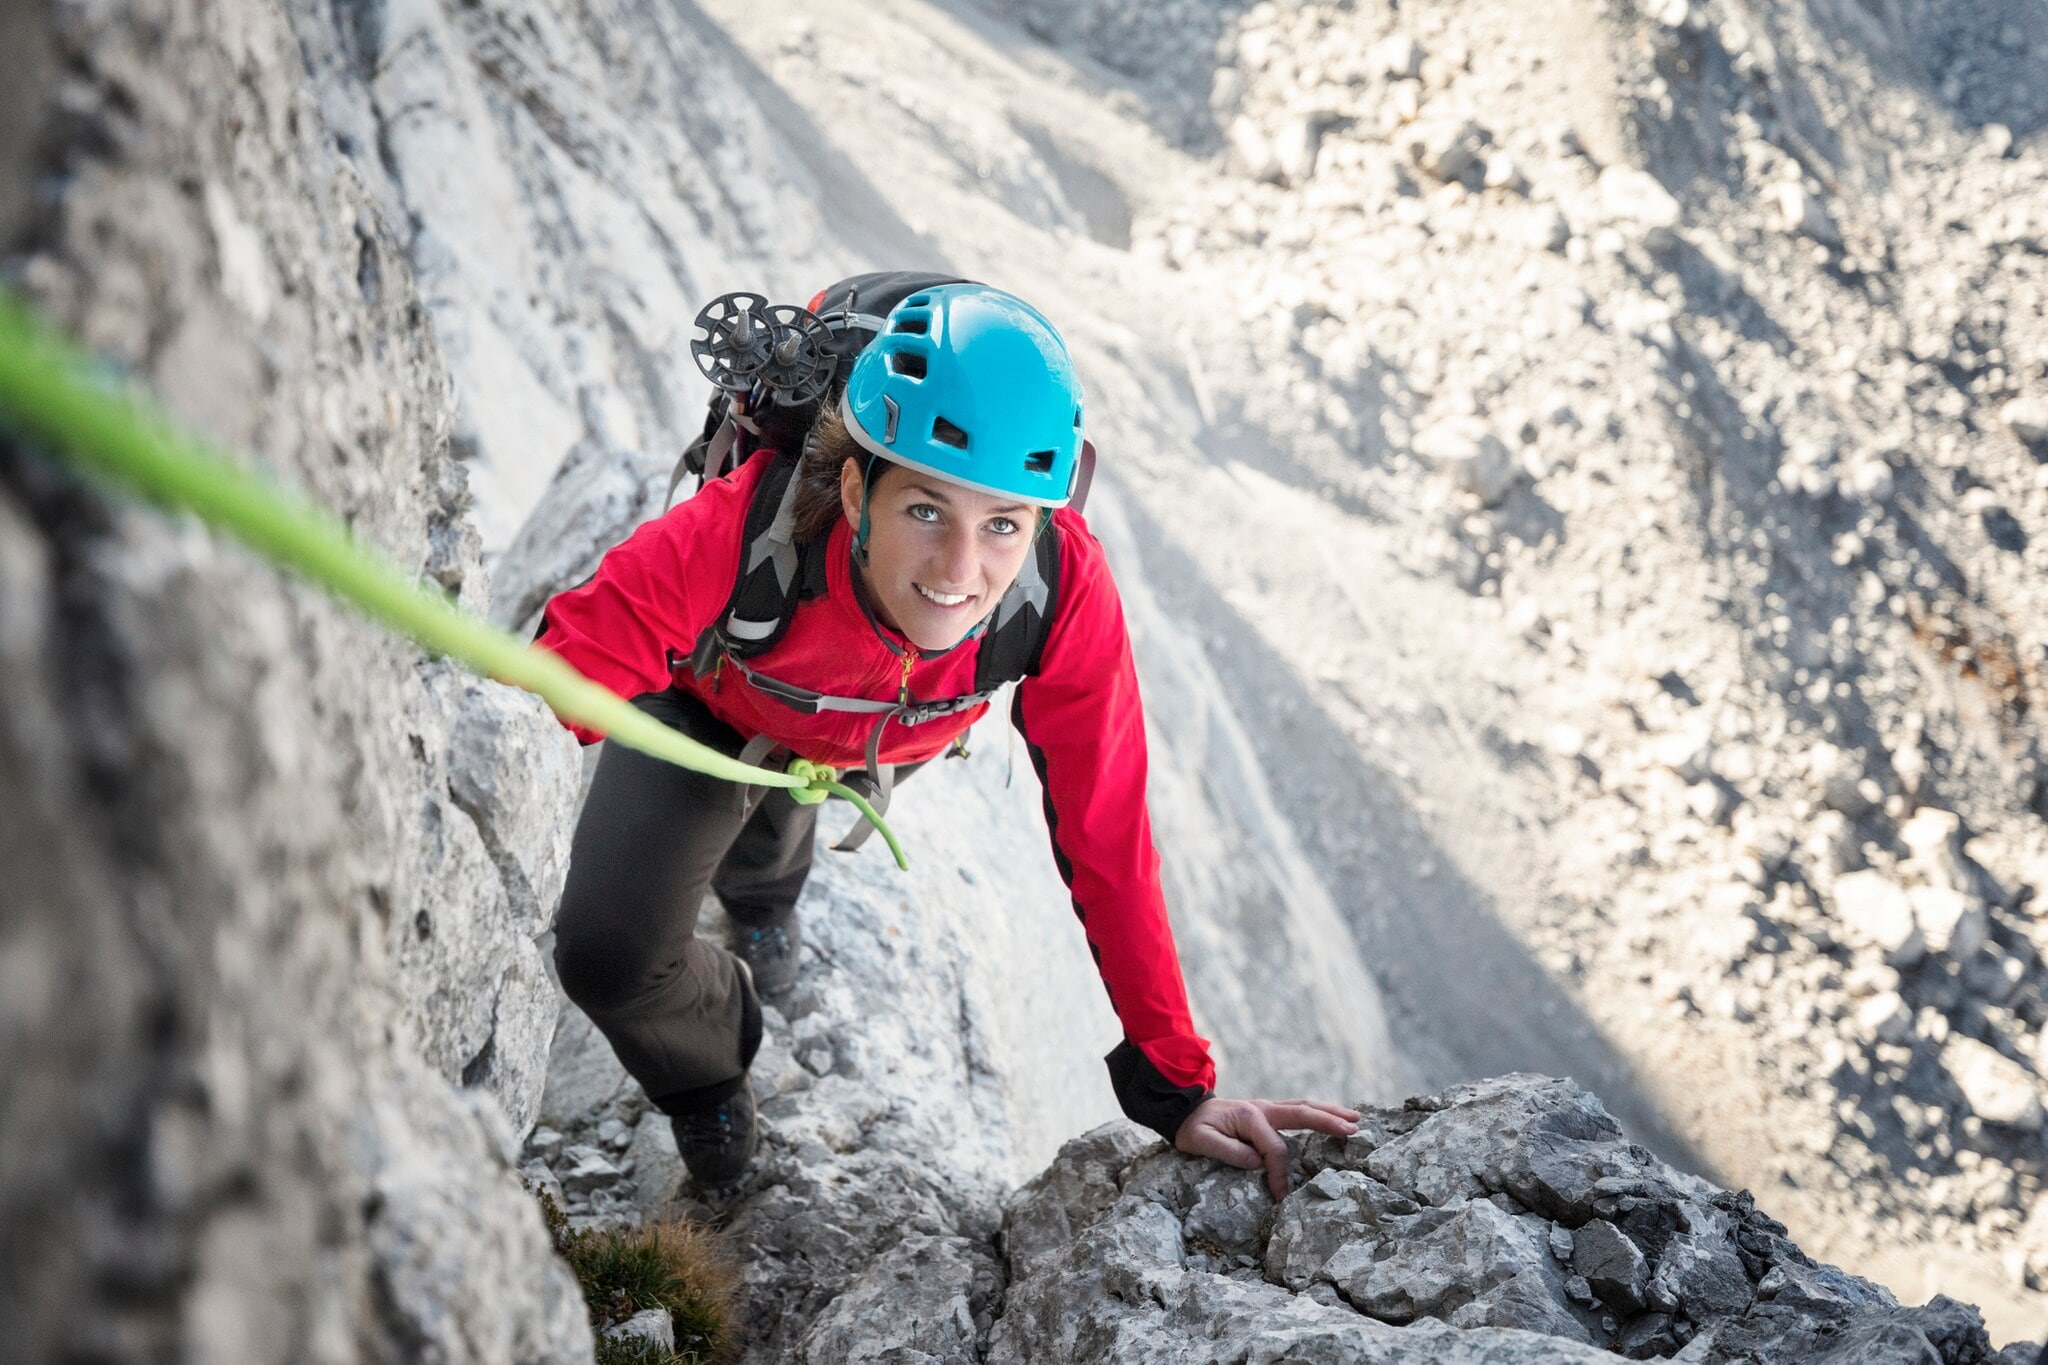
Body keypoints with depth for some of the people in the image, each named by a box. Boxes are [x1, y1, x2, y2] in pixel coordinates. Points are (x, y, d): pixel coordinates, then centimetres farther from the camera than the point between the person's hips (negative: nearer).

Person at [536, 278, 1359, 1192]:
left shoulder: (1066, 588, -41)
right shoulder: (749, 529, -47)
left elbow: (1106, 839, -32)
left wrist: (1177, 1087, -31)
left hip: (892, 742, 2)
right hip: (713, 711, -2)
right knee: (607, 950, -16)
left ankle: (757, 884, 74)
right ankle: (708, 1074, 23)